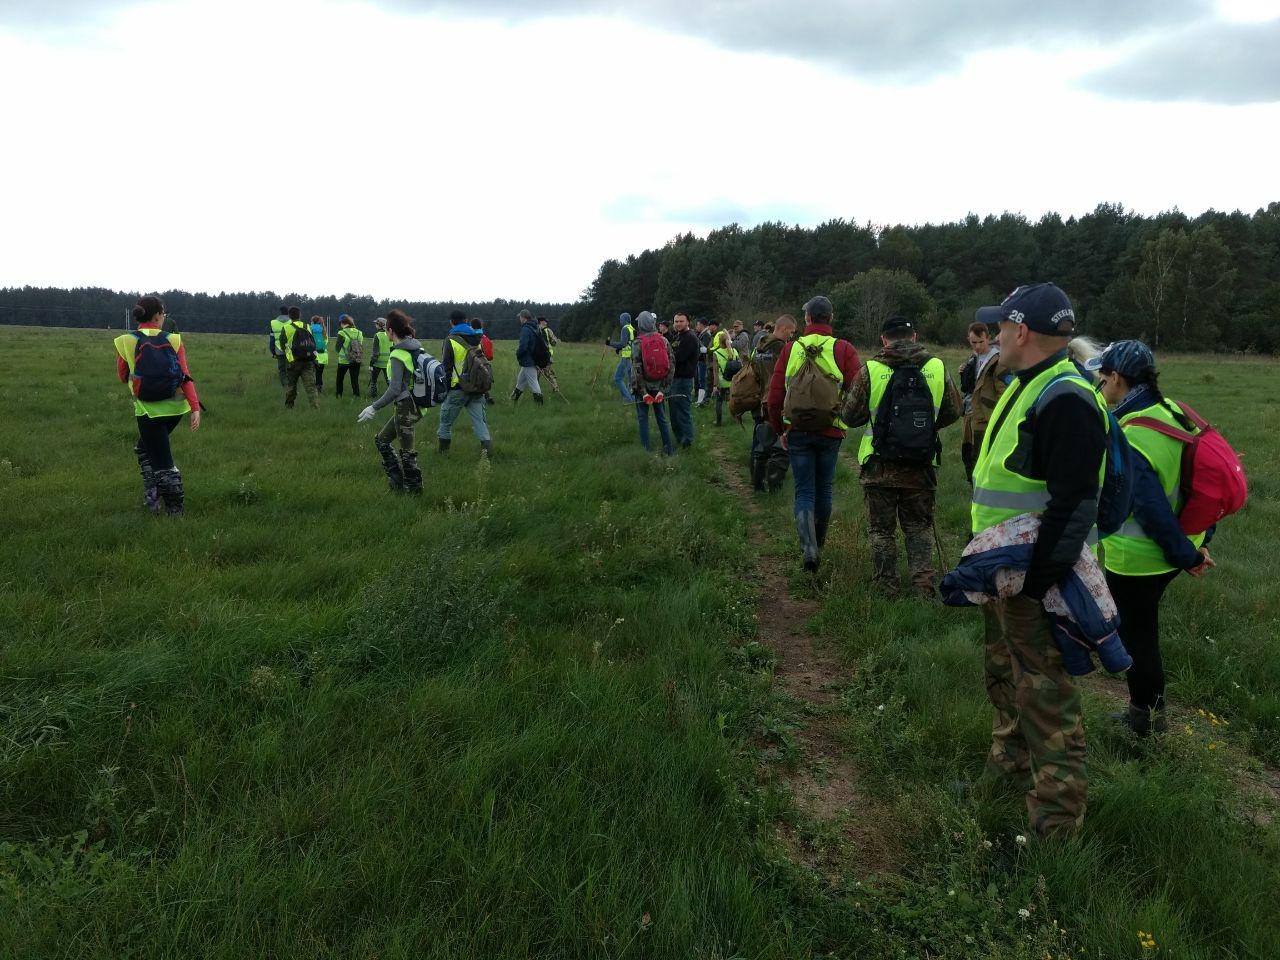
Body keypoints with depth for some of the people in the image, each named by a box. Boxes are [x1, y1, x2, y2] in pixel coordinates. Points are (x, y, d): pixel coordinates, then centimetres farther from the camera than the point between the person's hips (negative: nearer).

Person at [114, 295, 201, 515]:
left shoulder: (125, 342, -4)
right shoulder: (173, 340, -2)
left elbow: (123, 375, 8)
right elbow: (185, 376, -9)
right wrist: (195, 407, -14)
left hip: (148, 410, -3)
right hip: (175, 407, 3)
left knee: (162, 460, 4)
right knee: (145, 447, 26)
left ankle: (175, 508, 7)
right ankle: (152, 495, 22)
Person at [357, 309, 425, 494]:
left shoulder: (398, 356, -20)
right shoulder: (416, 347, 5)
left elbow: (394, 390, -24)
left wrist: (374, 408, -19)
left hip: (406, 408, -9)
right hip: (416, 404, 9)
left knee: (406, 451, 4)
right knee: (381, 440, 20)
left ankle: (414, 489, 15)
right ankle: (396, 480, 23)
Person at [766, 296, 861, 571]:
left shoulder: (790, 349, 0)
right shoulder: (844, 349, -3)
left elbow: (774, 395, 1)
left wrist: (779, 430, 13)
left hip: (797, 431, 0)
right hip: (831, 432, 0)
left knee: (804, 491, 4)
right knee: (824, 489, 16)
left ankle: (808, 548, -13)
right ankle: (818, 544, 30)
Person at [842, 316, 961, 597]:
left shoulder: (871, 370, -9)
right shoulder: (937, 368, -1)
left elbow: (850, 416, -4)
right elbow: (952, 413, 8)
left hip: (879, 467, -2)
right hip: (922, 467, 2)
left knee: (881, 529, 12)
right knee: (919, 527, 16)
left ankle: (886, 588, 17)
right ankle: (923, 586, 8)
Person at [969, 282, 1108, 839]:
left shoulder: (1064, 399, -22)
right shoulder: (1025, 387, 12)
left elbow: (1074, 505, -27)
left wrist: (1037, 579, -26)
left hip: (1035, 574, -11)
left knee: (1043, 692, -1)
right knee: (1003, 671, 25)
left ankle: (1056, 816, 13)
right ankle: (1010, 762, 45)